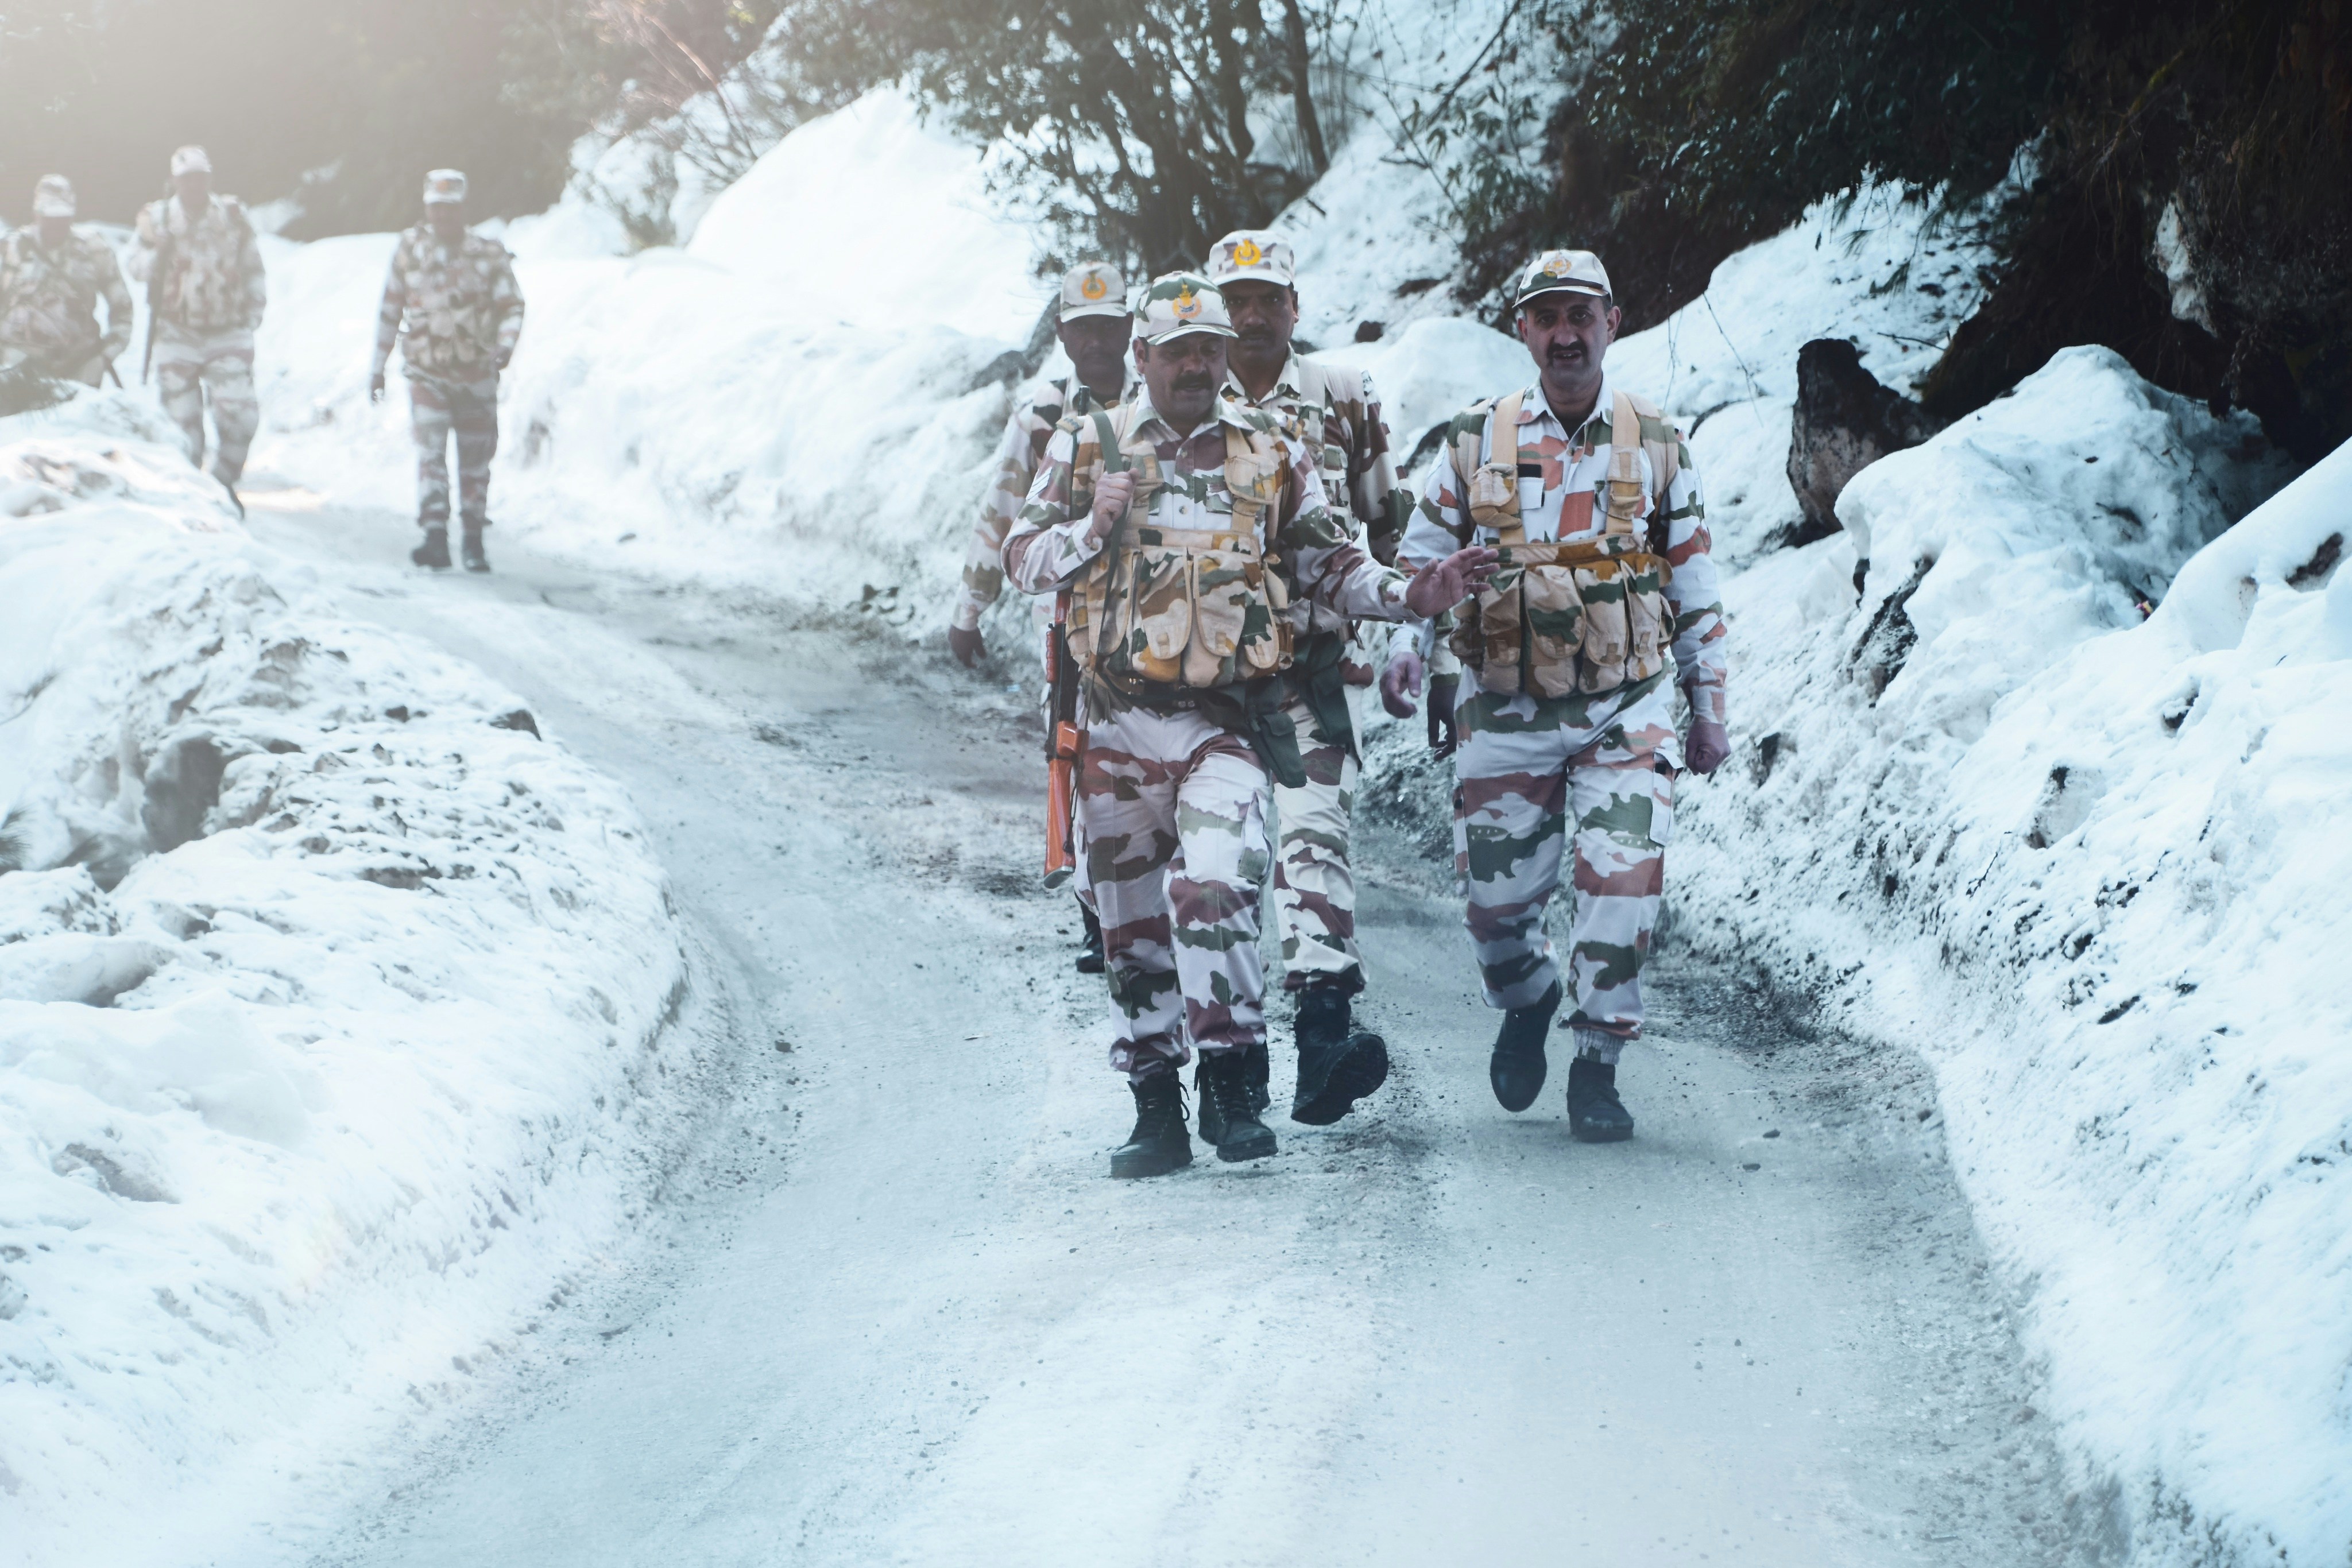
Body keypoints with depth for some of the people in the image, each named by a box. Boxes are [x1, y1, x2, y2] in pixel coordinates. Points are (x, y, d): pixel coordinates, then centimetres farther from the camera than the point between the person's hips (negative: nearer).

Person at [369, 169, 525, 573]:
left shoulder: (489, 254, -1)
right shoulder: (410, 248, 2)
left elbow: (512, 305, 1)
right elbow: (390, 309, 10)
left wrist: (505, 345, -20)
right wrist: (378, 366, 12)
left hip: (477, 374, 1)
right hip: (427, 374, -1)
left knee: (475, 461, 9)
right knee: (430, 452, -16)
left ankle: (474, 541, 22)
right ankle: (436, 539, -22)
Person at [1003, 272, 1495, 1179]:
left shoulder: (1272, 452, 8)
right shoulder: (1086, 446, 6)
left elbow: (1326, 565, 12)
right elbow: (1021, 561, 4)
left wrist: (1413, 595, -4)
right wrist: (1094, 528, -15)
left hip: (1226, 720, -1)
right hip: (1118, 721, 2)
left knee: (1216, 885, -23)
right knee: (1132, 923, 6)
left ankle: (1230, 1086, -17)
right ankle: (1157, 1111, 16)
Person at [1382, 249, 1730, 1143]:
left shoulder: (1657, 448, 3)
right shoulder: (1477, 442, 1)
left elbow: (1696, 588, 9)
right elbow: (1421, 556, 8)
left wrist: (1709, 709, 9)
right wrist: (1407, 646, -10)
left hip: (1627, 710, 0)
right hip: (1507, 714, 1)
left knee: (1621, 885, -13)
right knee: (1496, 899, 4)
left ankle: (1597, 1068, 2)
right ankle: (1526, 1002, 36)